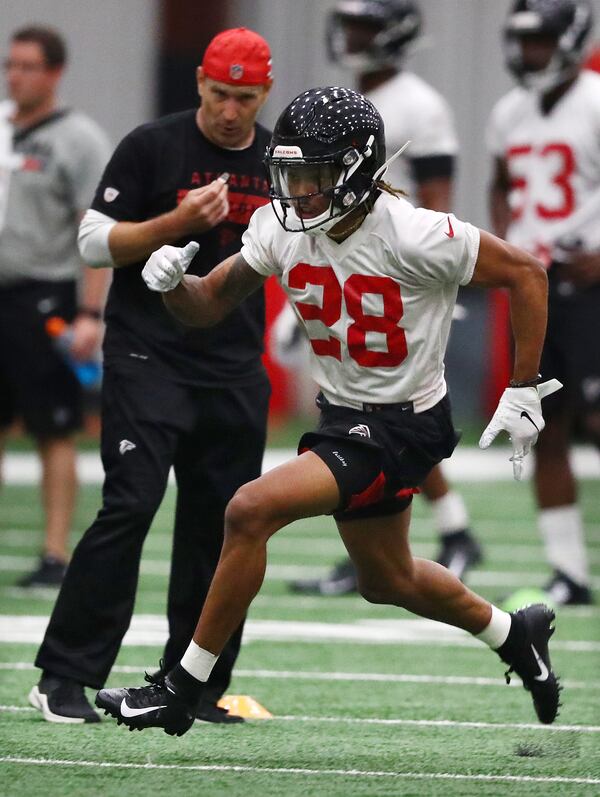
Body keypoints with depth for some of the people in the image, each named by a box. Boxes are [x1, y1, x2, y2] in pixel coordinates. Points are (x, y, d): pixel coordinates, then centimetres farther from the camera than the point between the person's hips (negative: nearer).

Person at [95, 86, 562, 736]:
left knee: (251, 510, -22)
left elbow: (526, 273, -15)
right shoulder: (281, 228, -8)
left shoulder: (413, 236, -25)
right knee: (387, 581, 25)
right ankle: (514, 634, 53)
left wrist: (523, 391, -14)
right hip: (340, 415, 8)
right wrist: (173, 283, -22)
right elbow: (209, 305, 2)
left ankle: (182, 691, -11)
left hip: (403, 429, -8)